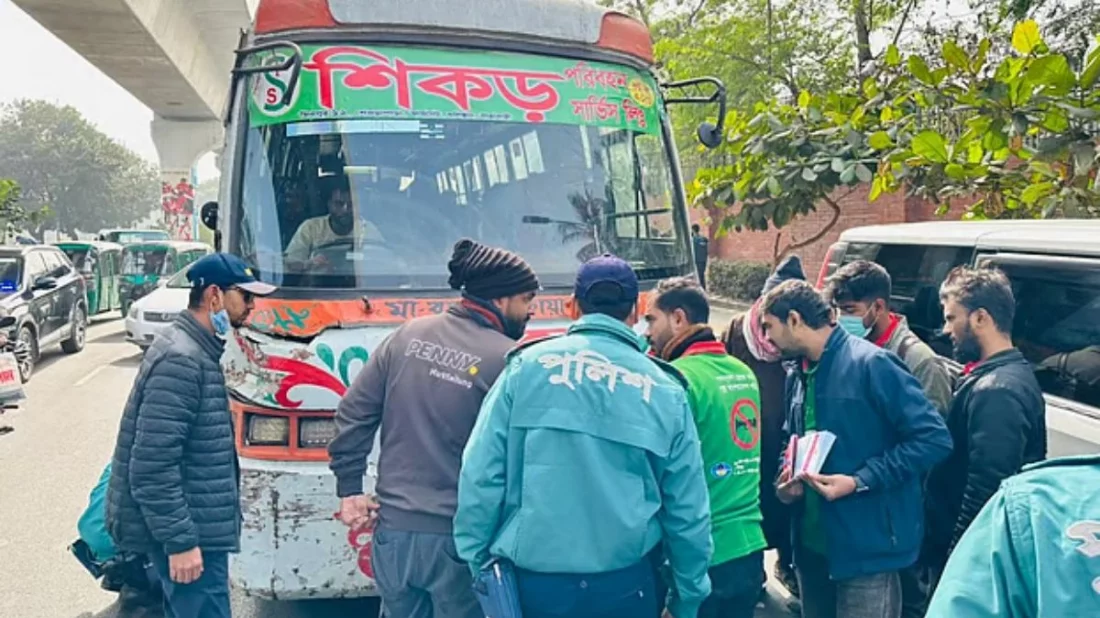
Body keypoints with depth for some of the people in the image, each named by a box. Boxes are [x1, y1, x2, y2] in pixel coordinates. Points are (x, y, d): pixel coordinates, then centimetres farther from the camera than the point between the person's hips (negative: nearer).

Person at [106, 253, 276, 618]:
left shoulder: (196, 350, 11)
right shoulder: (181, 360, -21)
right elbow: (153, 464, -25)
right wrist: (180, 540, -23)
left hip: (195, 526, 10)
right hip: (189, 533, -10)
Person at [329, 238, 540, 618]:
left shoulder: (408, 335, 3)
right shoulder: (509, 360, -13)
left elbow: (353, 413, 4)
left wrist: (349, 489, 8)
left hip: (393, 530, 5)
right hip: (460, 538, -5)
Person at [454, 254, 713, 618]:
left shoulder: (528, 365, -4)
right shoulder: (664, 390, 0)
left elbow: (481, 474, -7)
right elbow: (688, 509, 4)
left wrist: (476, 558, 5)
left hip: (533, 579, 0)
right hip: (625, 585, 1)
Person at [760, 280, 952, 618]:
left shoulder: (871, 364, -16)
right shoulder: (798, 376, 9)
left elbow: (934, 438, -19)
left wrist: (860, 481, -22)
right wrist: (788, 476, 1)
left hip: (868, 550, -8)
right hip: (812, 543, 8)